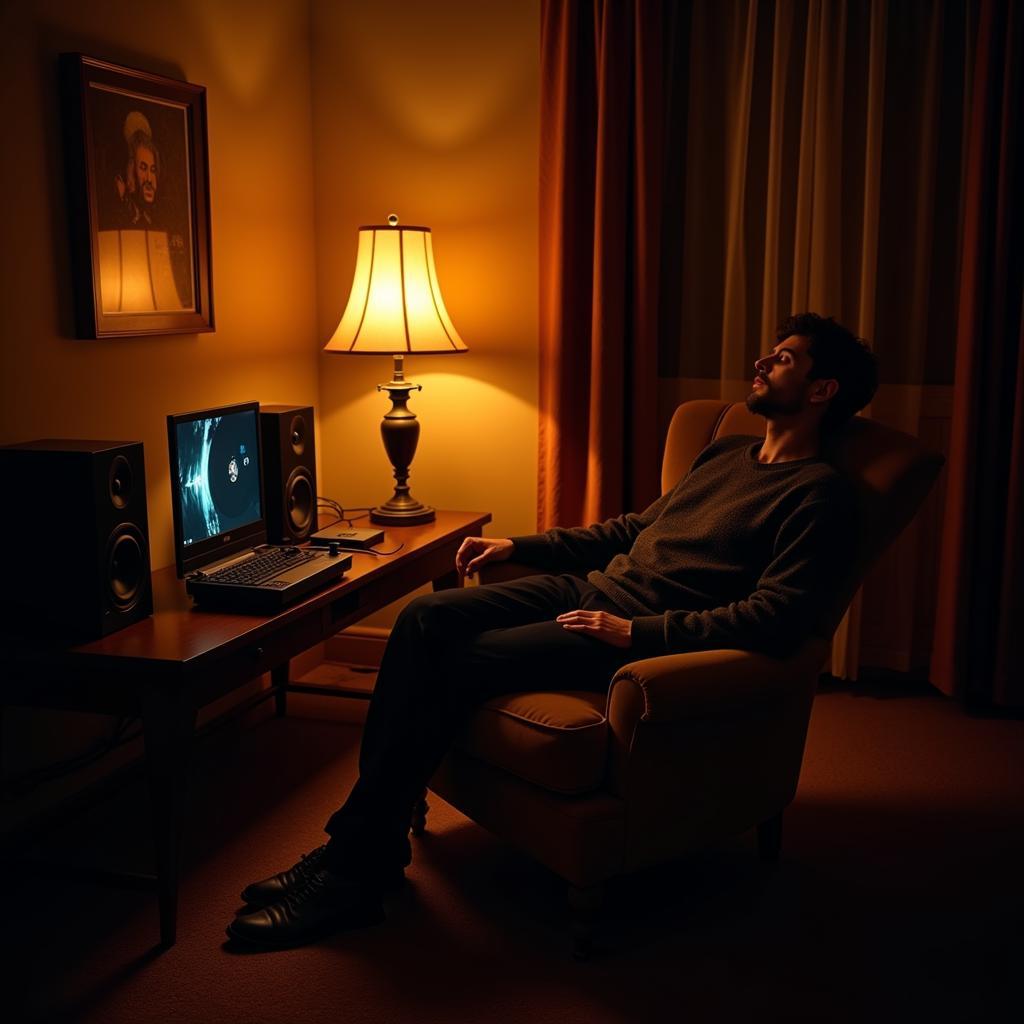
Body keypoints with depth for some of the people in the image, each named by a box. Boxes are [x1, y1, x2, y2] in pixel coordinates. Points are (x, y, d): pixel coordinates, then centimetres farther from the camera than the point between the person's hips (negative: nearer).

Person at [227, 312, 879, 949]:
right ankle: (365, 839, -11)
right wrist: (519, 546, 18)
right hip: (591, 588, 8)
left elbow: (777, 616, -19)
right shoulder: (726, 454, 22)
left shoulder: (819, 494, -6)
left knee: (454, 663, -22)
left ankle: (356, 872, -12)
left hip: (646, 637, -8)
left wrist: (635, 632, -22)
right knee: (427, 617, -13)